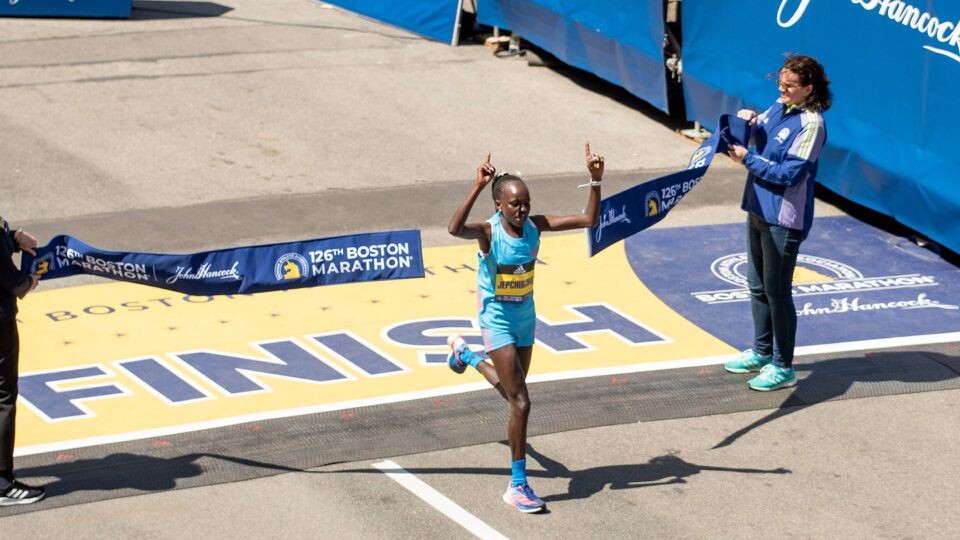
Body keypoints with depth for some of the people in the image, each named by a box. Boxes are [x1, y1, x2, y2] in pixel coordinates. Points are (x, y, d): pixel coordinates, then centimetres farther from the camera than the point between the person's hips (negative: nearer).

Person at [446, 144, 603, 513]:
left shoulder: (535, 226, -9)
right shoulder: (489, 232, -24)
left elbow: (588, 219, -9)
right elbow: (454, 229, -47)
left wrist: (595, 180, -21)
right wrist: (478, 188, -54)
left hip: (525, 317, 6)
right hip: (498, 320, -6)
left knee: (512, 392, 24)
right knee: (521, 403, -10)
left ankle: (465, 354, 54)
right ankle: (518, 486, 2)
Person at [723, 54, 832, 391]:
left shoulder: (811, 123, -19)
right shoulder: (779, 107, 6)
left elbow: (789, 174, -21)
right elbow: (759, 134, 21)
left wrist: (747, 159, -16)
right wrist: (749, 122, -1)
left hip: (784, 219, -9)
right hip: (759, 209, 9)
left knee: (777, 292, 0)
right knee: (757, 285, 20)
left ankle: (783, 367, 11)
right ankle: (762, 352, 35)